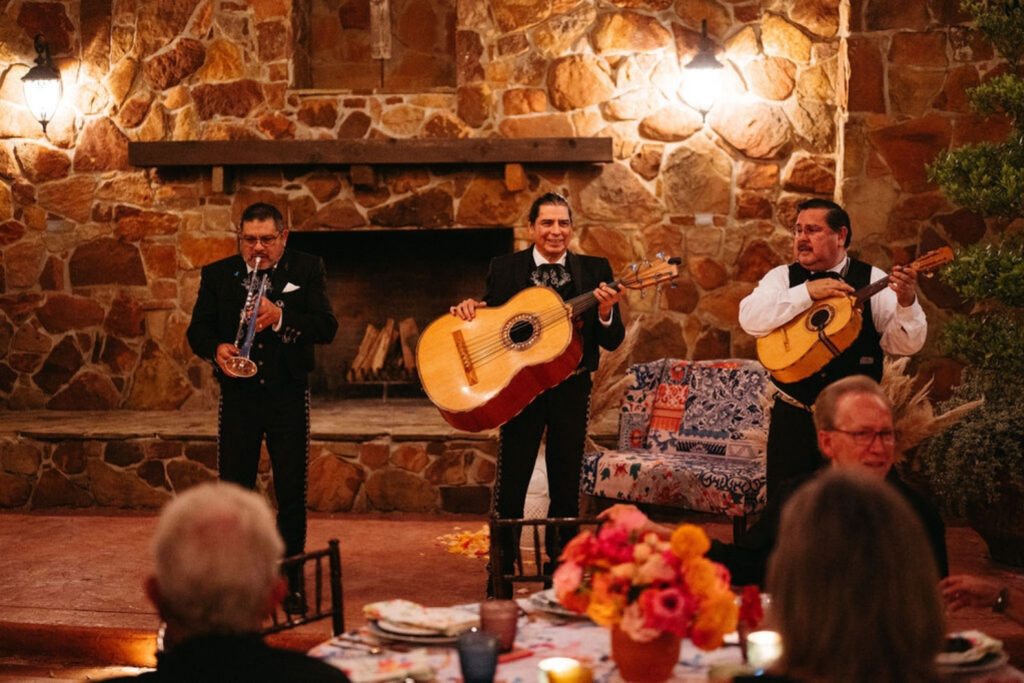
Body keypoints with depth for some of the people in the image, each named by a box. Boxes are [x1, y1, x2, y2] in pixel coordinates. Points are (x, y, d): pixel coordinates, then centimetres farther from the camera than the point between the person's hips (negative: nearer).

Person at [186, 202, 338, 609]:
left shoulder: (307, 271, 1)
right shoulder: (218, 275, 6)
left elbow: (326, 328, -9)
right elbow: (197, 330, 3)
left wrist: (280, 318, -24)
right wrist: (216, 349, -19)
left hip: (288, 394, -1)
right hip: (238, 394, 1)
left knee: (291, 494, 2)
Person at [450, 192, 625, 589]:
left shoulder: (595, 272, 1)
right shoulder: (505, 269, 2)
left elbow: (612, 343, -2)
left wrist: (605, 313, -22)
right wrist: (469, 309, -14)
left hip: (572, 389, 1)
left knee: (566, 486, 8)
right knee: (510, 485, 3)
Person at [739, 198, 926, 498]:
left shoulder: (873, 281, 0)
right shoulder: (783, 277, 4)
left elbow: (905, 344, -7)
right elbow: (750, 319, -14)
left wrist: (906, 302, -26)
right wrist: (808, 292, -20)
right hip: (794, 417, 1)